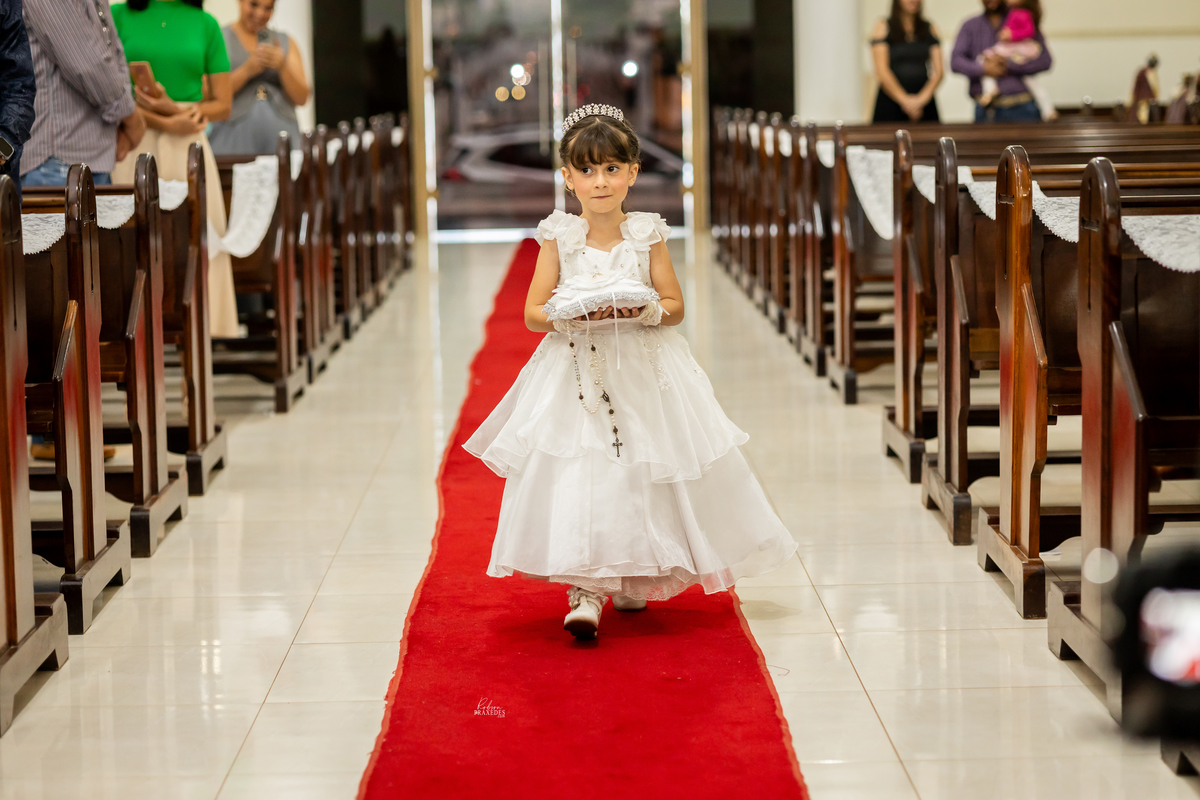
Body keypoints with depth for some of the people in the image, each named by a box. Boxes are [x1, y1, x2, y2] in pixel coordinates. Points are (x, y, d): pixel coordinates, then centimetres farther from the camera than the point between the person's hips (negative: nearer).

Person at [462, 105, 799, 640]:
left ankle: (633, 576, 28)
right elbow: (534, 313, -1)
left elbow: (675, 306, 4)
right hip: (576, 372, -1)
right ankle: (586, 589, -6)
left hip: (643, 375, 1)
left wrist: (646, 309, -17)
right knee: (578, 478, -12)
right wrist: (573, 314, -20)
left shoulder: (647, 235, 0)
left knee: (639, 480, 7)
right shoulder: (559, 237, -2)